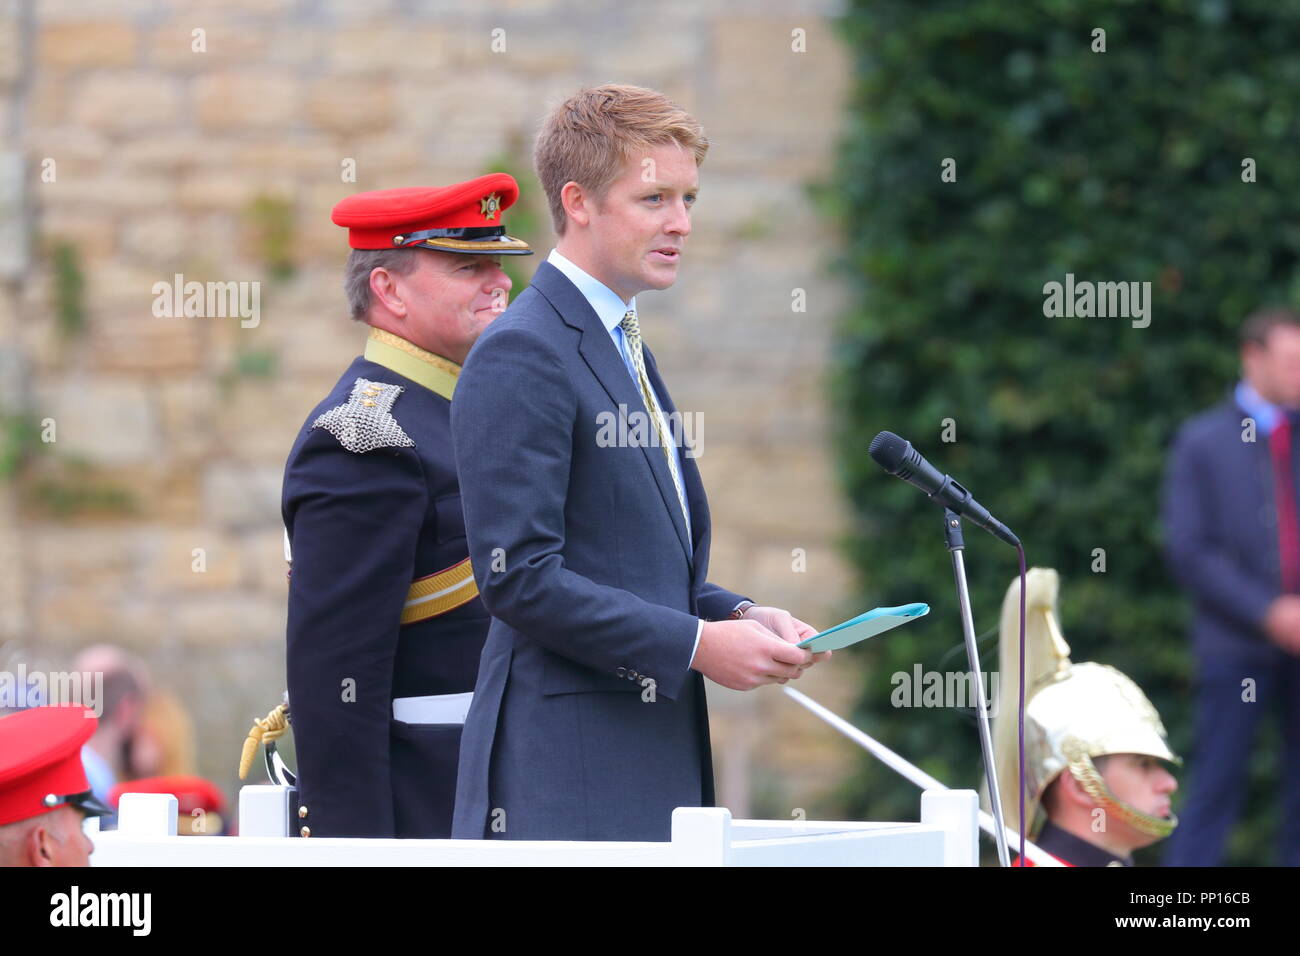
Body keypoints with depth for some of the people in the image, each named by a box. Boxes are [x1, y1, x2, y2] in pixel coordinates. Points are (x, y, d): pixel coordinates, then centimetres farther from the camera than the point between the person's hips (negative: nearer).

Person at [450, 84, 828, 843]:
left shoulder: (626, 351, 21)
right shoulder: (522, 356, -10)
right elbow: (520, 577, -17)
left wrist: (738, 615, 7)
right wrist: (697, 644, -16)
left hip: (657, 766, 9)